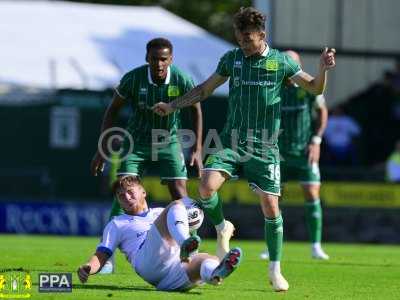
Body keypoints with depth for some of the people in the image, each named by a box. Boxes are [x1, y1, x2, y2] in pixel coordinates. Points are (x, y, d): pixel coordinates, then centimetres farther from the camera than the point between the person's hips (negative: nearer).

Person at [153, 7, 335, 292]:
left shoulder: (281, 62, -1)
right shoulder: (231, 59, 4)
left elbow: (315, 88, 6)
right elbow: (205, 89, 17)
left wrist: (324, 68, -14)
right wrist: (172, 106, 11)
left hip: (264, 148, -1)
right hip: (231, 142, 2)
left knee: (271, 208, -5)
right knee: (207, 186, -23)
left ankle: (275, 270, 13)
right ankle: (222, 229, 8)